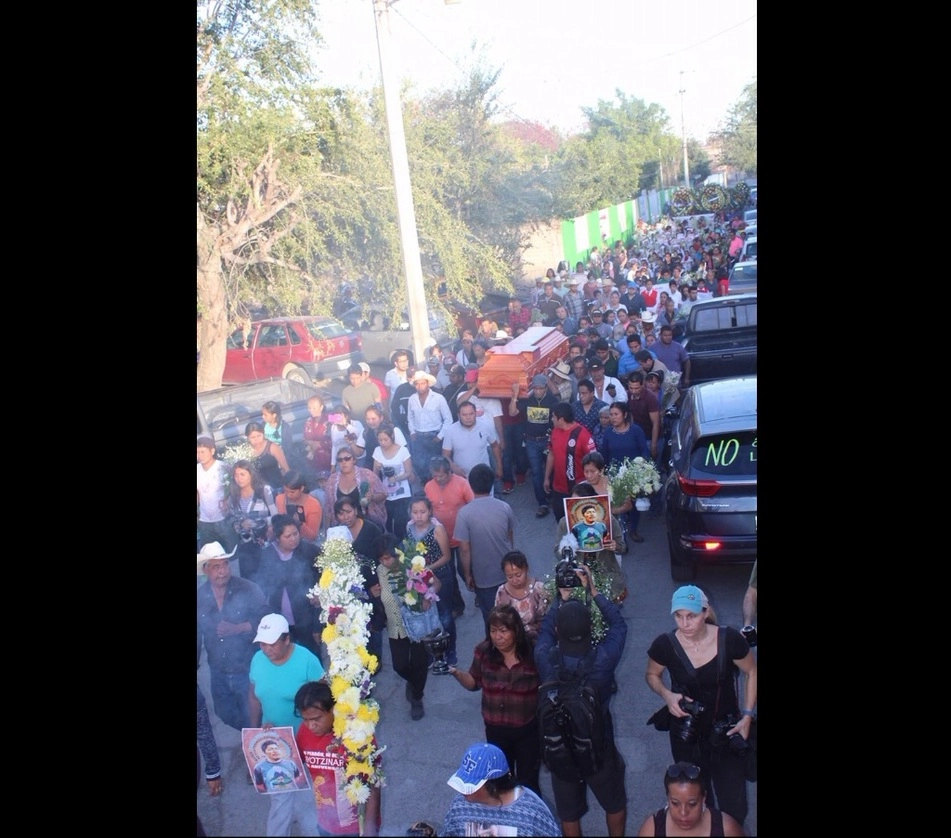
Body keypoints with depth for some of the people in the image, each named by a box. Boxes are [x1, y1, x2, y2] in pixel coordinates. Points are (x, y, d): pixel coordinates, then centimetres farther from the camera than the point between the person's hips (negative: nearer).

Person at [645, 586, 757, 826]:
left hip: (726, 731, 0)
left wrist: (747, 716, -6)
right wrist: (667, 695, -17)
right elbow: (652, 675, 2)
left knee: (733, 806, 4)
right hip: (687, 734, 1)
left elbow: (751, 672, -2)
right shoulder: (664, 645, -19)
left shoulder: (729, 639, -21)